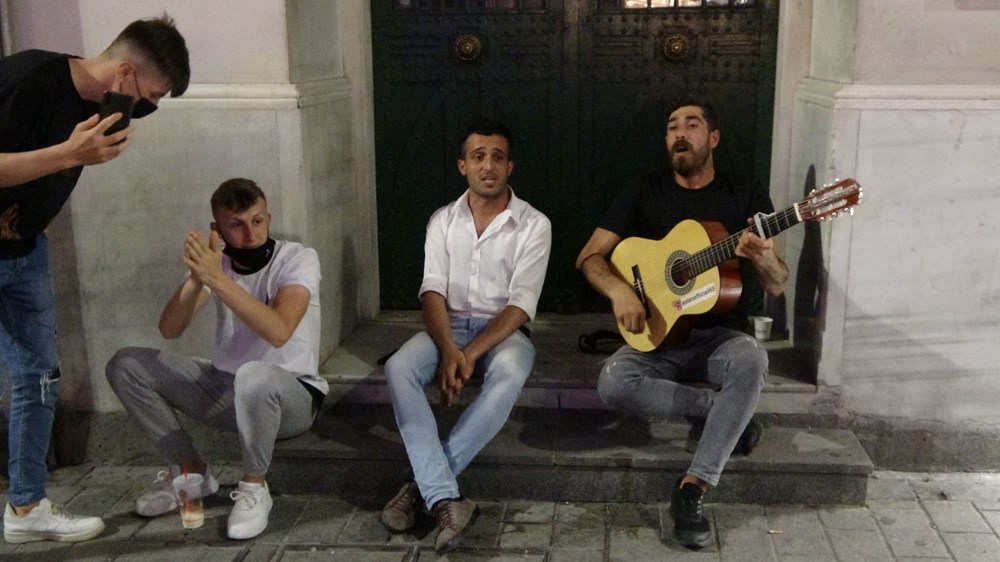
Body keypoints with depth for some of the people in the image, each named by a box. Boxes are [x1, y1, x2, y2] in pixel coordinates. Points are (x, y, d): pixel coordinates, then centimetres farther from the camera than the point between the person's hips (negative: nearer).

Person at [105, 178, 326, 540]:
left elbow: (279, 331, -33)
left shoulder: (299, 259, -16)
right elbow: (169, 330, -12)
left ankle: (254, 487, -15)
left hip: (292, 395, -6)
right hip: (226, 389, 6)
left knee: (254, 377, -41)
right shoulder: (216, 262, -1)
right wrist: (196, 277, -29)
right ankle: (191, 469, 7)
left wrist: (217, 280, -37)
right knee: (125, 365, -4)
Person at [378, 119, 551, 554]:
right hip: (449, 326, 3)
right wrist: (448, 350, -24)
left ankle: (423, 485, -30)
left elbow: (520, 305, -12)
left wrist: (471, 354, -25)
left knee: (509, 375, -38)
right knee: (398, 368, -29)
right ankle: (445, 499, -35)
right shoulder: (442, 221, 5)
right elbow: (432, 291, -5)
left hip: (504, 330, -2)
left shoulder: (534, 225, -5)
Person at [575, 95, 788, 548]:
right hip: (658, 335, 1)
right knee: (613, 383, -30)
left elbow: (777, 286, -1)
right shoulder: (643, 193, 6)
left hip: (719, 332, -1)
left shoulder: (747, 196, 4)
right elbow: (589, 257, 2)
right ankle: (722, 411, -8)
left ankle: (693, 487, -29)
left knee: (751, 362, -36)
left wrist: (762, 258, -26)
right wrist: (618, 290, -20)